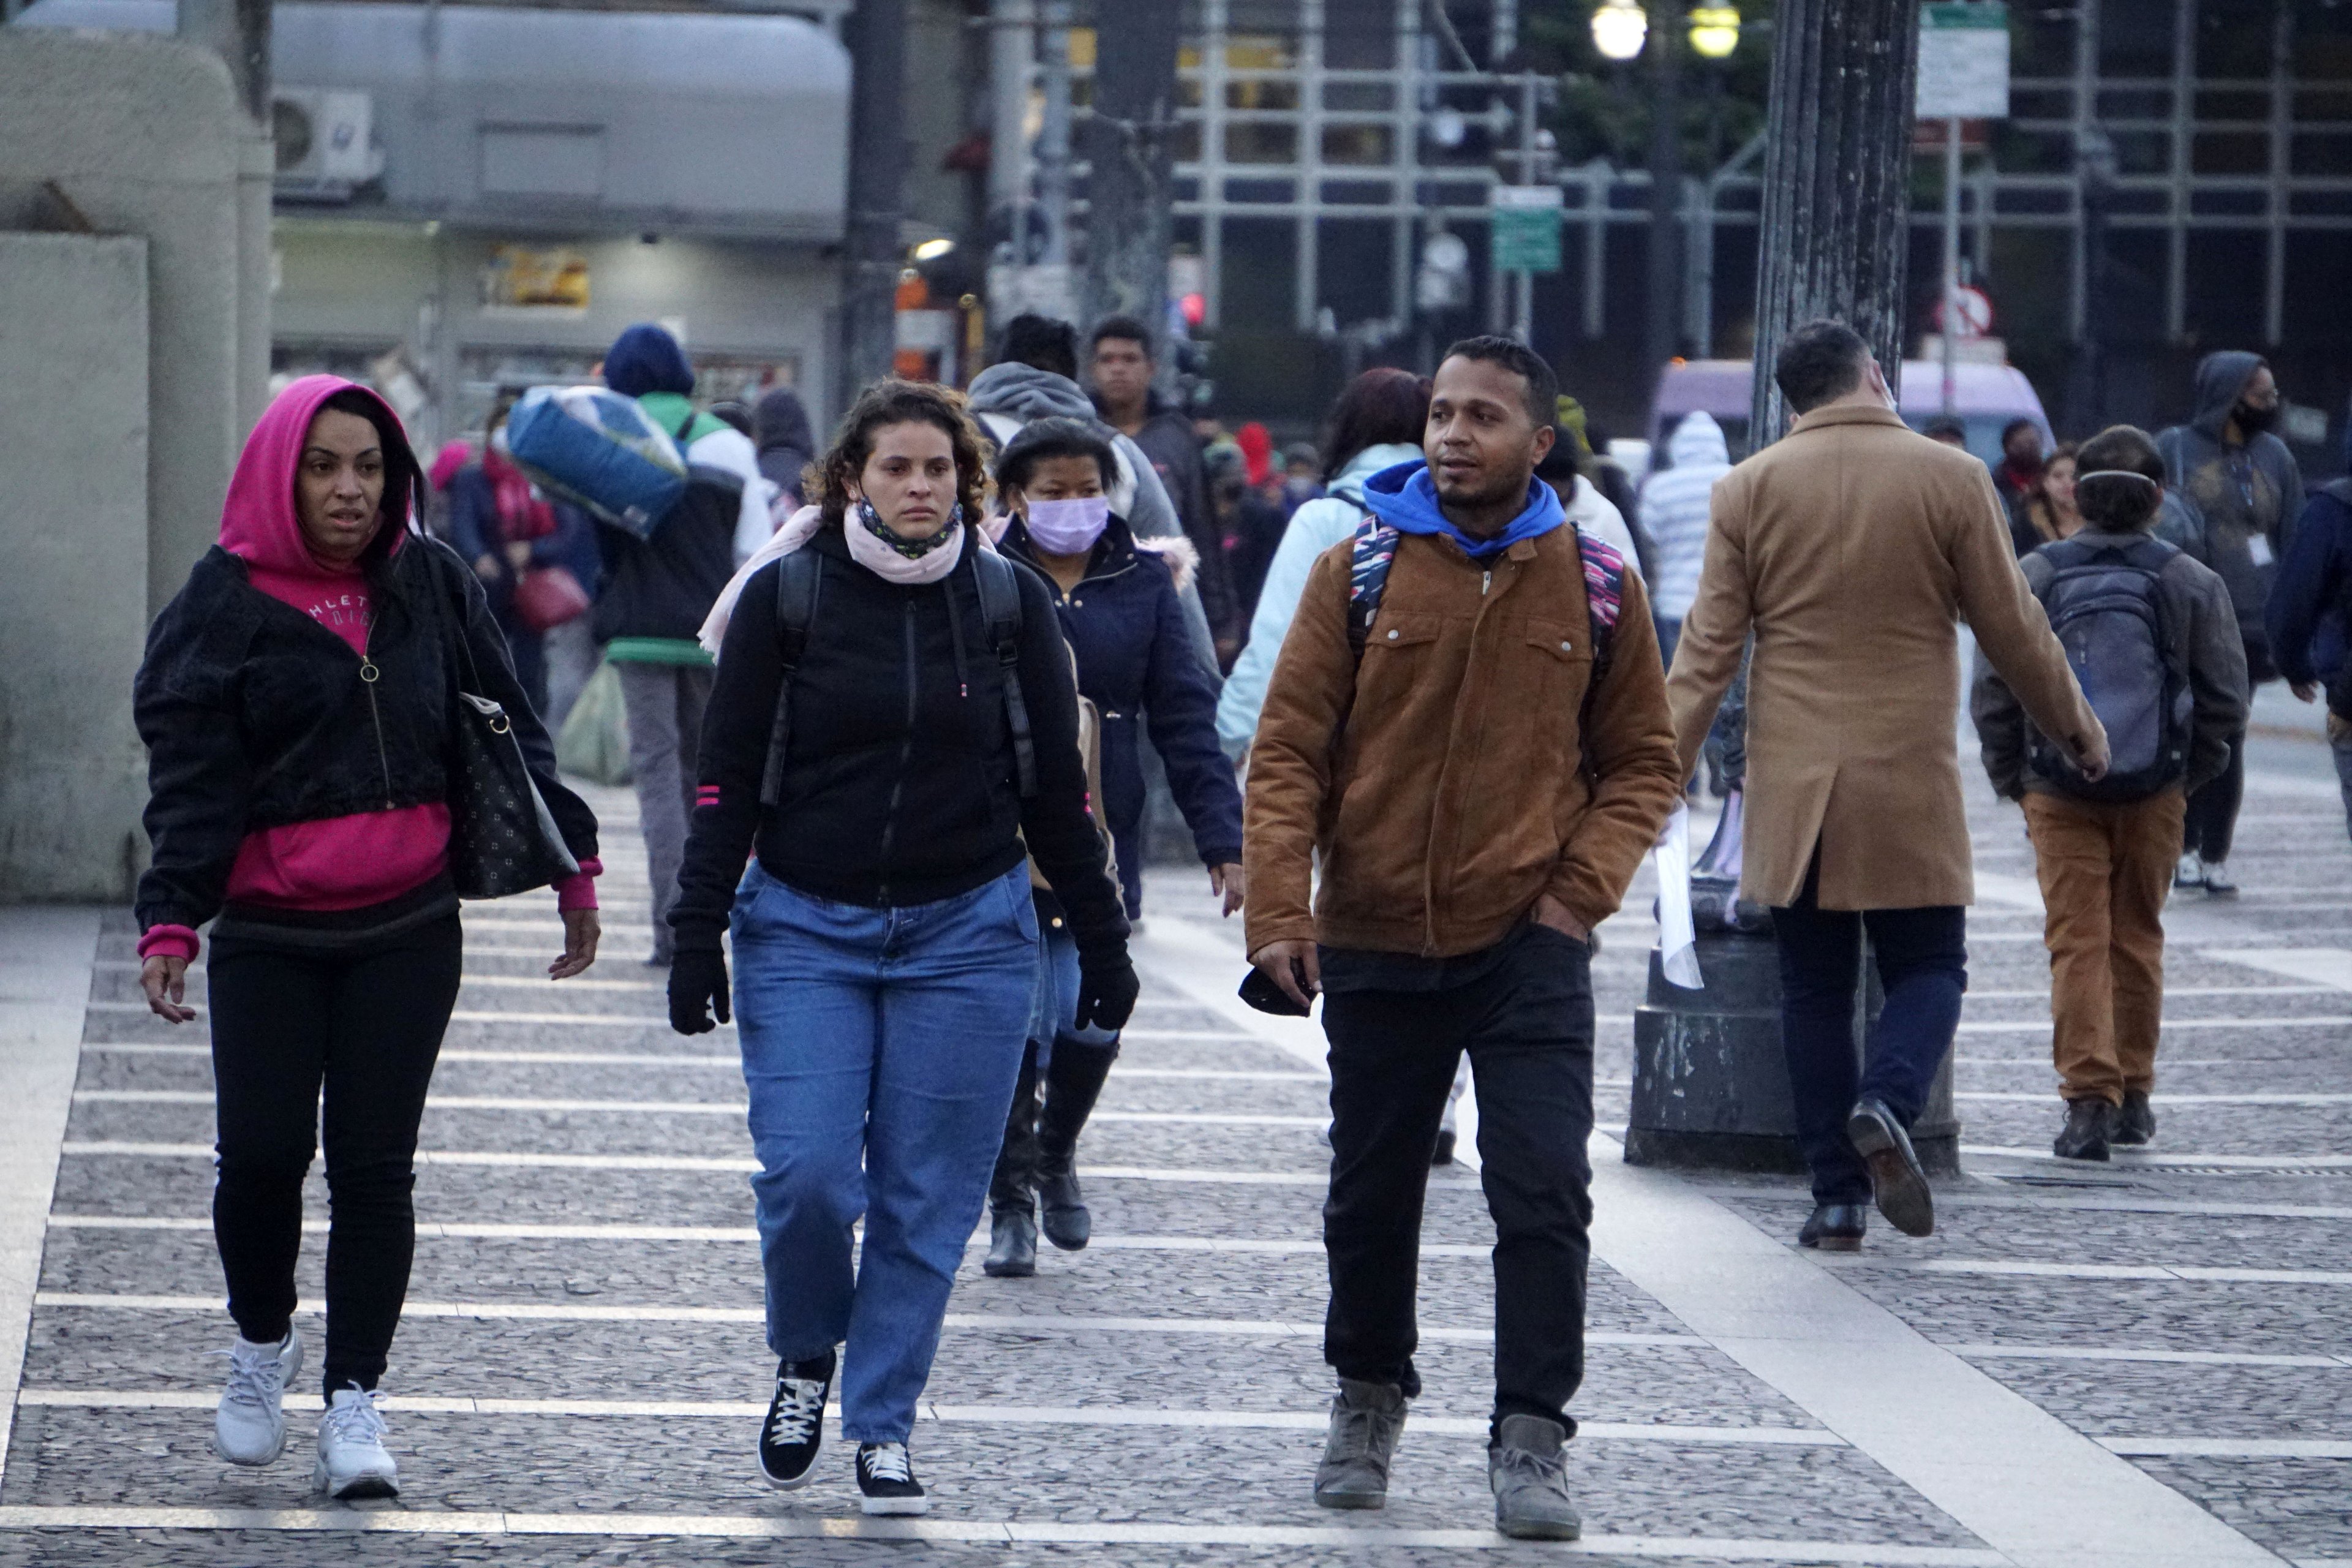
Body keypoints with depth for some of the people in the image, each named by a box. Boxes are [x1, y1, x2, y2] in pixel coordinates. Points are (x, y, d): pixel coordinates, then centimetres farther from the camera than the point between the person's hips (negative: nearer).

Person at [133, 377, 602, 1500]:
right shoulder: (226, 603, -2)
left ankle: (354, 1396, 9)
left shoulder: (431, 585, 7)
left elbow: (505, 728, 16)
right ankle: (262, 1343, 19)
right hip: (268, 933, -2)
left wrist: (571, 863, 15)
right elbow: (191, 776, -6)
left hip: (409, 930, 2)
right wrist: (170, 924, -16)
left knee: (373, 1162, 0)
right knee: (261, 1152, -8)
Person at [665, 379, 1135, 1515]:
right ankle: (806, 1360, 17)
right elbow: (728, 774, 1)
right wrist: (698, 931, -3)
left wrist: (1100, 939, 10)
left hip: (967, 933, 1)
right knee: (805, 1175, -11)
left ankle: (881, 1427, 12)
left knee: (928, 1196, 0)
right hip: (804, 928, -1)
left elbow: (1056, 787, 9)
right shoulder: (786, 596, -1)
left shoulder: (1010, 602, 3)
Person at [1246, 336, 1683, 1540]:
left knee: (1543, 1192, -11)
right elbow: (1287, 752, -2)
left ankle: (1530, 1442, -6)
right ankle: (1368, 1397, 34)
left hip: (1528, 945, -1)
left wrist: (1581, 890, -5)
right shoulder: (1358, 571, -2)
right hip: (1375, 944, 1)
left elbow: (1640, 763, 9)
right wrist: (1280, 911, -12)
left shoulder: (1595, 587, 1)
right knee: (1371, 1196, 13)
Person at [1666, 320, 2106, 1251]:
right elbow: (2012, 630, 3)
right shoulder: (1951, 479, -2)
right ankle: (1888, 1103, -19)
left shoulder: (1749, 490, 1)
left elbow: (1708, 648, -1)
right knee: (1926, 965, 9)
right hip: (1910, 782, -1)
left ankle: (1838, 1196, 5)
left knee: (1814, 986, 9)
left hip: (1790, 785, 2)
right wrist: (2075, 728, 17)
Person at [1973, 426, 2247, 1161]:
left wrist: (2012, 778, 10)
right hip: (2154, 796, 1)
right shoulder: (2192, 584, -3)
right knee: (2137, 938, 15)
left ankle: (2089, 1099, -9)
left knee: (2077, 942, 1)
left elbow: (1992, 694, -3)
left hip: (2060, 795, -1)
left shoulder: (2034, 577, -4)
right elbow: (2226, 701, 0)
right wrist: (2186, 773, 15)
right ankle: (2132, 1095, 23)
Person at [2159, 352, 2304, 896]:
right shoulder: (2174, 449, 0)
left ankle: (2216, 856, 9)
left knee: (2229, 742, 4)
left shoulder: (2274, 456, 10)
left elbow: (2295, 543, 11)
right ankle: (2187, 847, 7)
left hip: (2249, 621, 3)